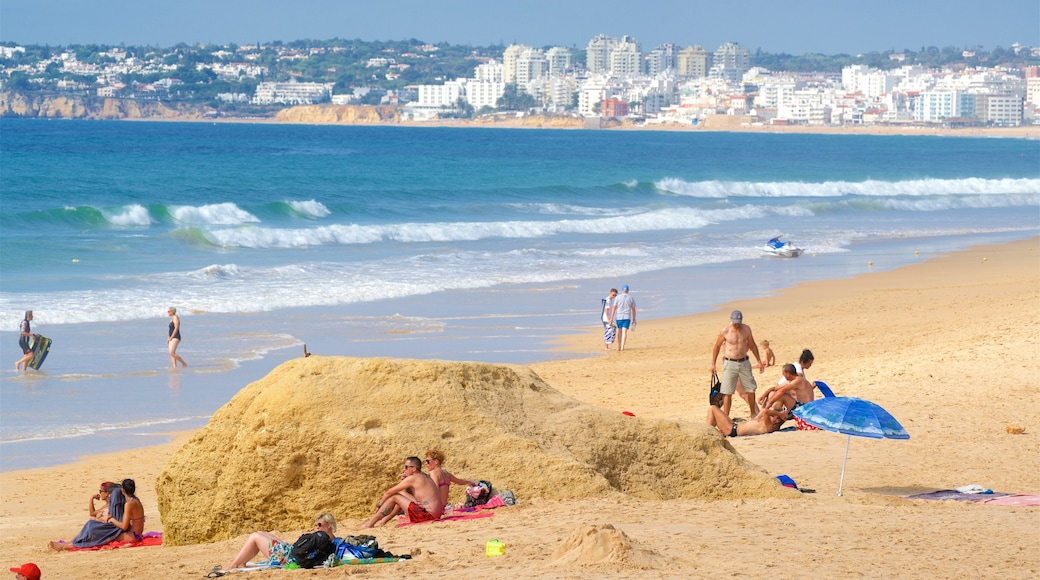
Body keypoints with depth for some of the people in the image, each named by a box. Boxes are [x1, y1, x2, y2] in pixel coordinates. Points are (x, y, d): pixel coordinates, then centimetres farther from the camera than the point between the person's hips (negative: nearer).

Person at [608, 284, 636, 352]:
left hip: (619, 317, 0)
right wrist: (634, 320, 13)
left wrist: (611, 318, -2)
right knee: (624, 332, -6)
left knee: (620, 331, 15)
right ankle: (622, 347, -18)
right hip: (627, 317, 0)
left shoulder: (618, 298, 0)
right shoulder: (631, 298, 4)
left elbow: (614, 308, -4)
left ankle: (619, 347, 22)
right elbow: (633, 309, 6)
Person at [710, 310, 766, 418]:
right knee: (727, 392, -6)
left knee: (751, 389, 8)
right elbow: (717, 346, 5)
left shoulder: (746, 329, 3)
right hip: (730, 363, -4)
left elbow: (752, 345, 16)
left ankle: (753, 413, 26)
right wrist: (713, 364, 5)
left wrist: (759, 361, 18)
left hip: (744, 363, 4)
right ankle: (725, 417, -3)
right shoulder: (725, 331, -6)